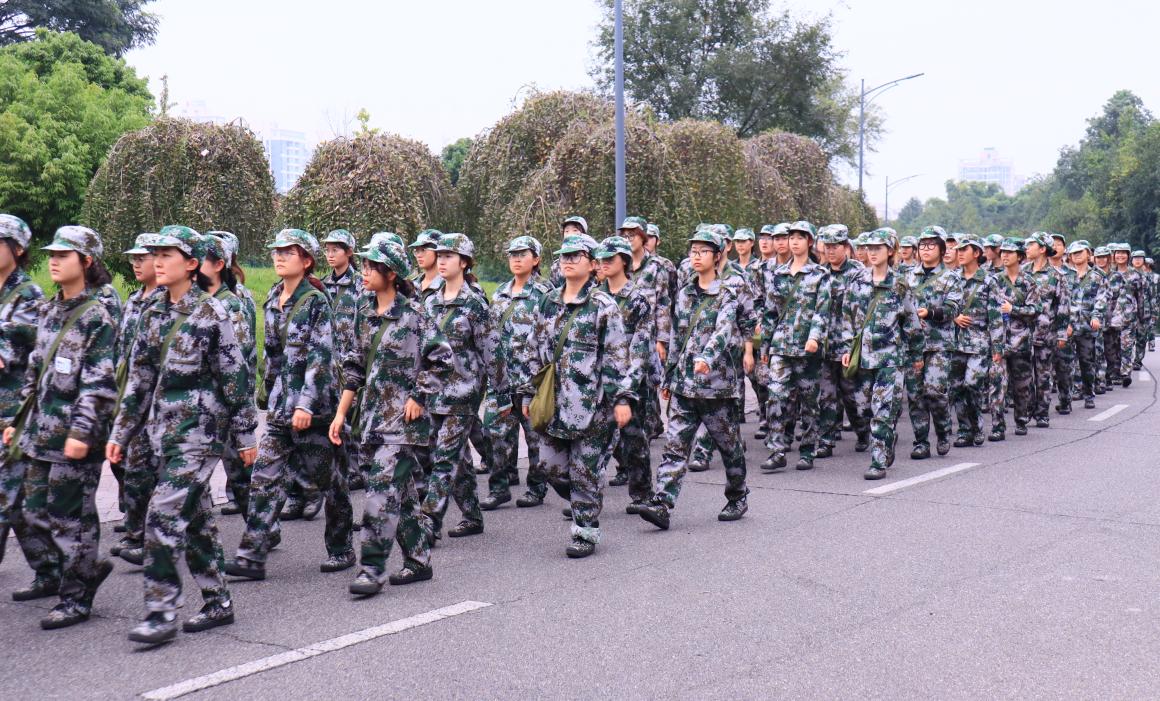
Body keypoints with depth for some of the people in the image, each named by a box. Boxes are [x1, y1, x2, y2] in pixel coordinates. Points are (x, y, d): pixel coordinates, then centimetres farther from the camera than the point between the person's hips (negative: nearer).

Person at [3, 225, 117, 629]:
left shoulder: (97, 316, -10)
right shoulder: (48, 311, 14)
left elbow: (99, 383, -16)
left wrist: (82, 431, -21)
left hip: (73, 435, -8)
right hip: (39, 430, 8)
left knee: (71, 515, -1)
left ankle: (76, 598, 10)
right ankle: (51, 575, 33)